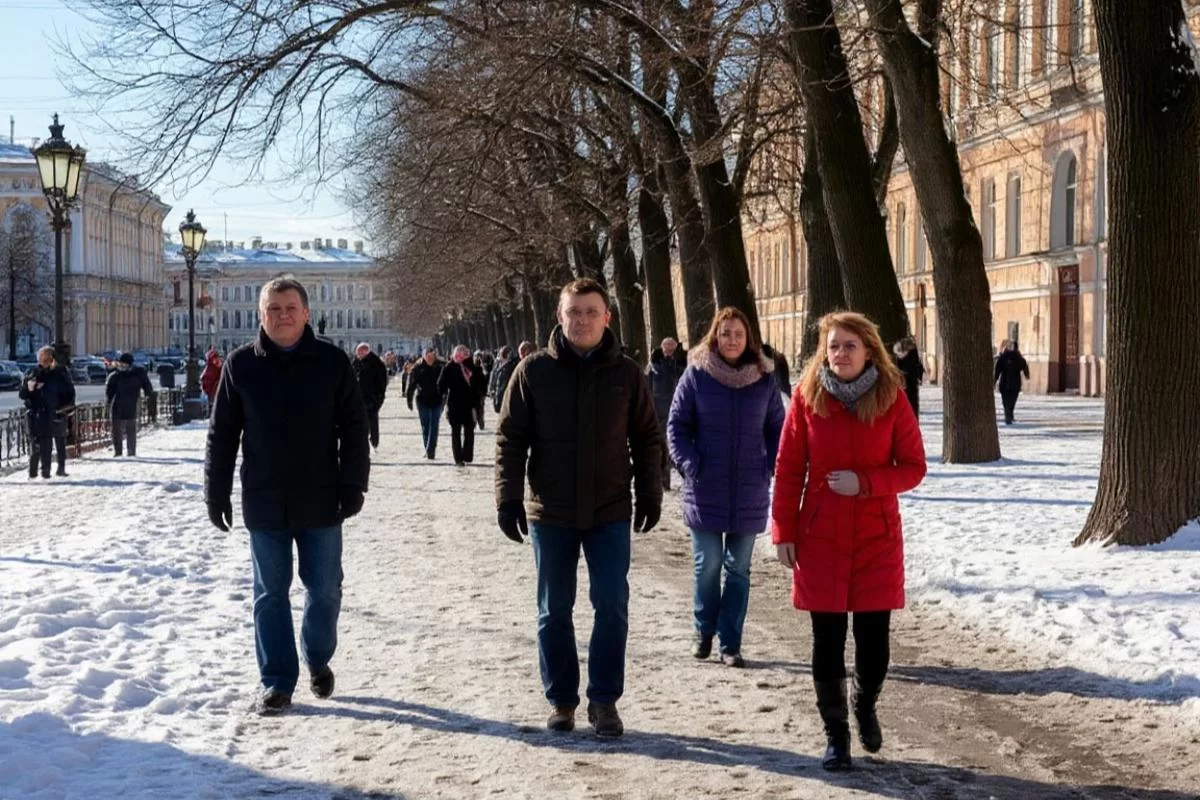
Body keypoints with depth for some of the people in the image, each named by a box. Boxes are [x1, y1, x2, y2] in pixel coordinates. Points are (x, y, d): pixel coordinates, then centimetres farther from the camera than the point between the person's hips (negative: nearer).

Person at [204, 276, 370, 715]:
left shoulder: (332, 361, -2)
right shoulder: (240, 364, -1)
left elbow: (354, 428, 0)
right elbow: (222, 434, 3)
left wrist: (352, 485, -6)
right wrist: (216, 493, 0)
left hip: (320, 501, 0)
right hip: (263, 503, 0)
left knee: (325, 590, 9)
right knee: (270, 595, 7)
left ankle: (318, 660, 32)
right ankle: (277, 681, 16)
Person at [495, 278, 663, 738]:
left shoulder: (627, 374, 1)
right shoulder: (534, 371, -3)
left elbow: (646, 440, 7)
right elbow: (510, 438, 0)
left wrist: (650, 495, 5)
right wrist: (508, 498, -5)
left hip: (610, 513, 0)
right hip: (550, 513, 0)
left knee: (612, 606, -1)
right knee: (554, 611, 8)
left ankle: (604, 700, 12)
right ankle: (561, 699, 21)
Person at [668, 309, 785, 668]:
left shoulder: (764, 379, 2)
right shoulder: (696, 375, -4)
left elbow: (777, 429, 9)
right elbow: (677, 426, -1)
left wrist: (769, 467, -2)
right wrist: (691, 465, -11)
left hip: (750, 492, 2)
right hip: (705, 490, -2)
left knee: (739, 569, 6)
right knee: (707, 564, 3)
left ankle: (731, 644, 14)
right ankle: (704, 630, 25)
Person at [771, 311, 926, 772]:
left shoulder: (892, 398, -4)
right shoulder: (807, 397, -3)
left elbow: (914, 467, -1)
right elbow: (788, 470, 0)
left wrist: (864, 482, -17)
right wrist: (784, 532, -4)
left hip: (877, 536, 0)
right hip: (820, 536, 0)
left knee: (873, 638, 5)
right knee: (828, 640, 4)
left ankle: (865, 707, 36)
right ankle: (835, 734, 19)